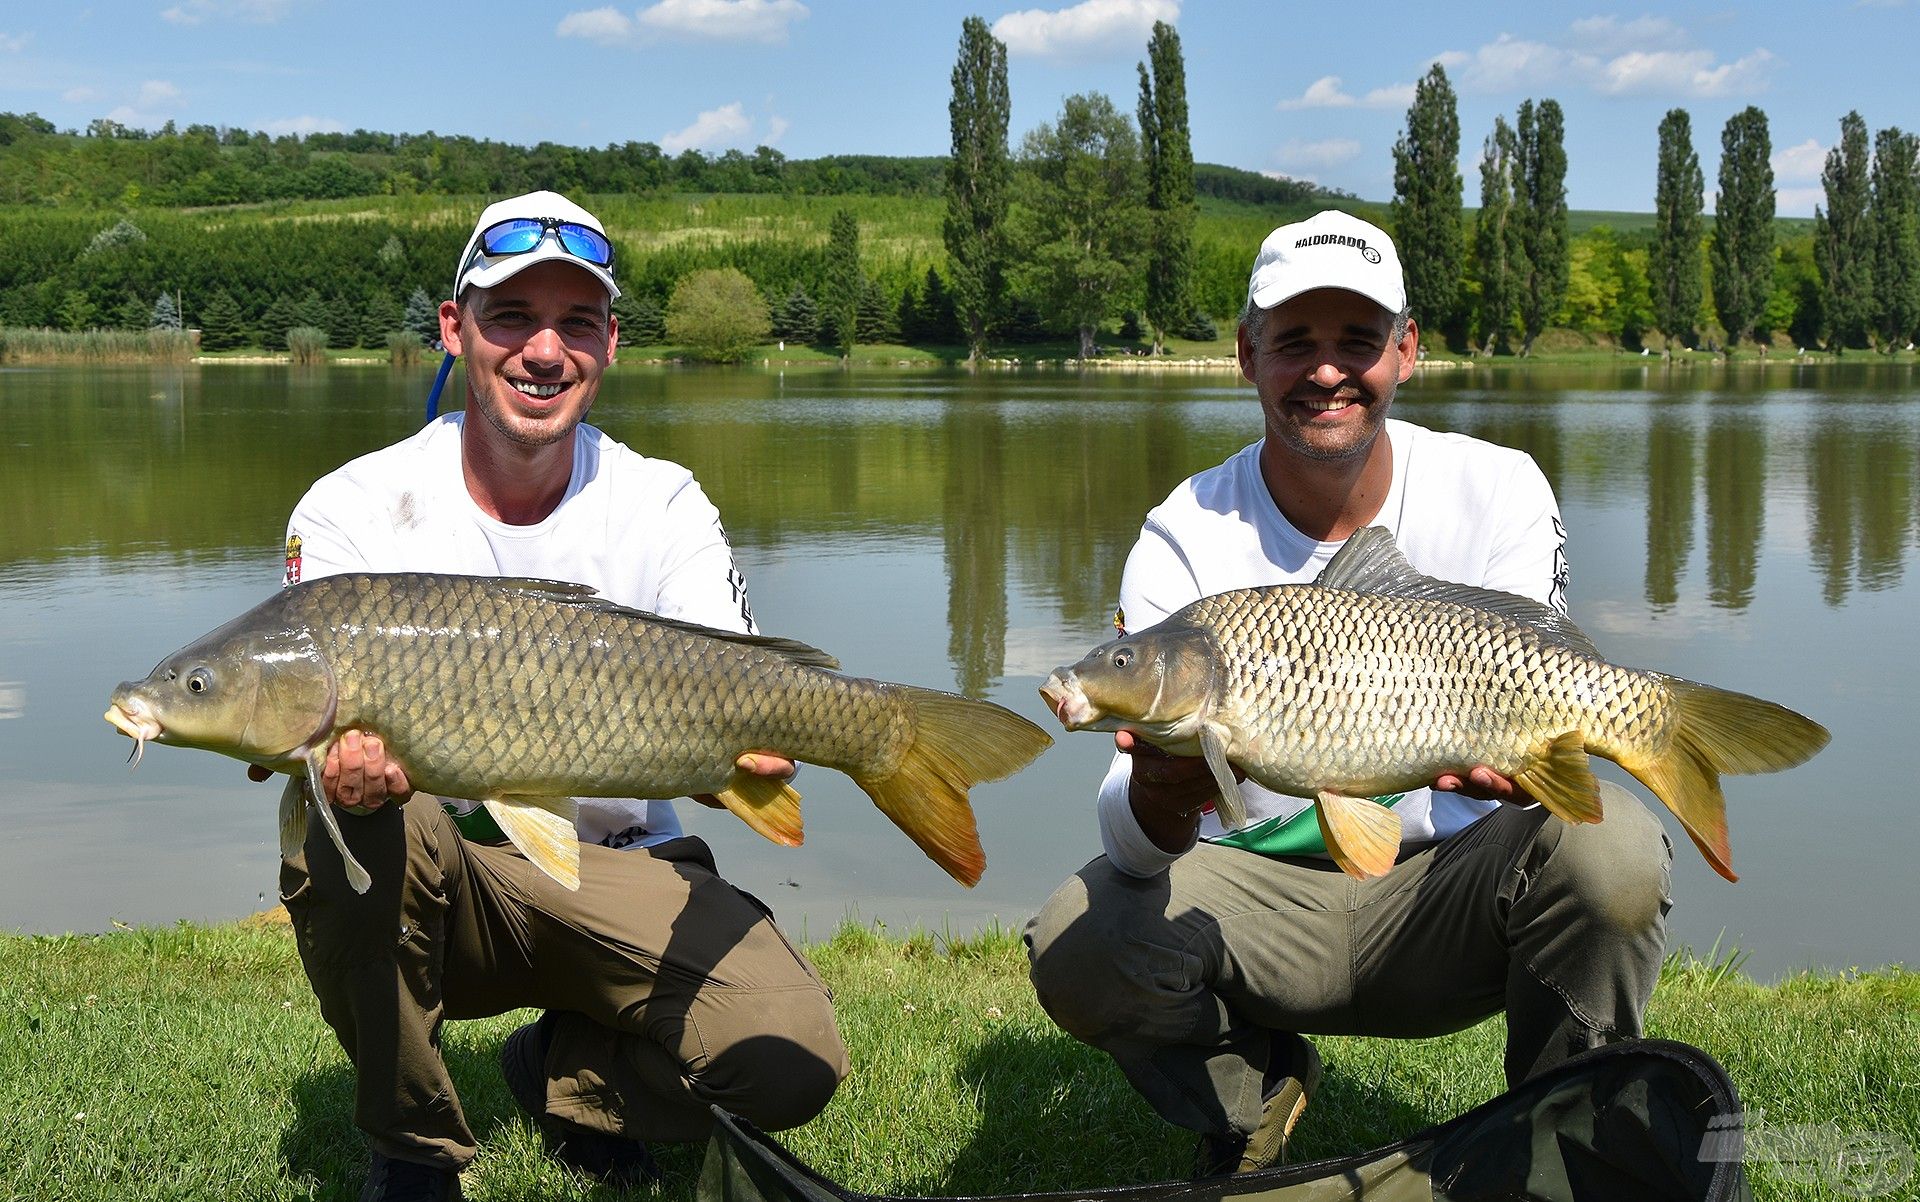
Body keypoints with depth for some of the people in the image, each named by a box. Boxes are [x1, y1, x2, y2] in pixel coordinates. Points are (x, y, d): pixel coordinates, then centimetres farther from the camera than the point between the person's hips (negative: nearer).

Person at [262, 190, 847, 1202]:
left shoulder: (663, 505, -3)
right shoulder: (354, 511, -8)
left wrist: (752, 747, -38)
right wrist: (345, 763, -44)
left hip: (616, 867, 1)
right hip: (428, 886, -1)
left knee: (793, 1062, -22)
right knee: (344, 820, -36)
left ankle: (569, 1073, 14)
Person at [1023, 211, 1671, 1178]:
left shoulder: (1497, 492, -7)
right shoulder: (1184, 538, -11)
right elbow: (1129, 842, -18)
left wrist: (1510, 757, -36)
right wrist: (1159, 806, -44)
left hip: (1442, 885, 0)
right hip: (1254, 898, 0)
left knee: (1610, 845, -30)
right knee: (1073, 948, -27)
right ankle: (1249, 1097, 9)